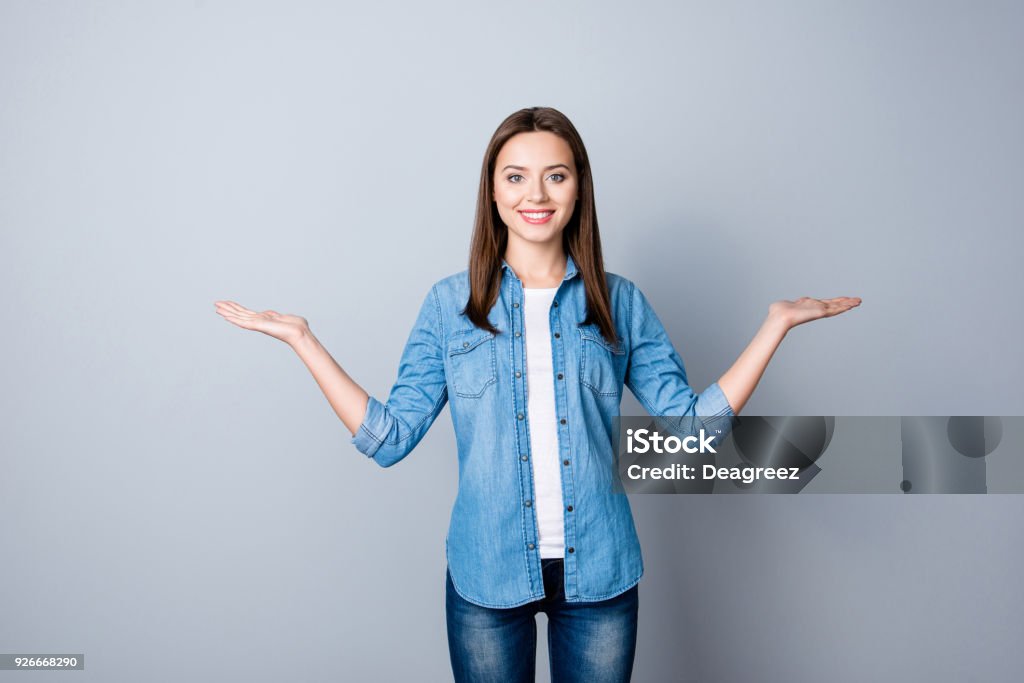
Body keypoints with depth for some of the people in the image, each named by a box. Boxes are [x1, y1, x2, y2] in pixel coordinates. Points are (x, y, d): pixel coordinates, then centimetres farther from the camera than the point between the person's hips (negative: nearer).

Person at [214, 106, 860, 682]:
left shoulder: (620, 303, 1)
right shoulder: (450, 304, 0)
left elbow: (691, 422, -1)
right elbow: (389, 436, -4)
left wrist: (776, 323, -4)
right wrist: (302, 339, -7)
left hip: (600, 575, 1)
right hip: (486, 578, 0)